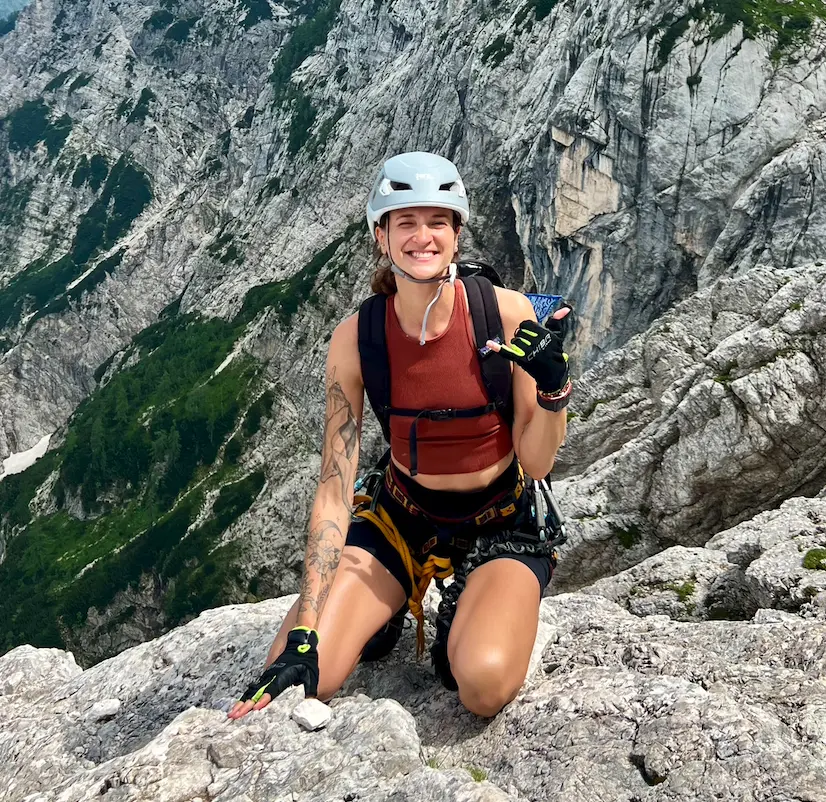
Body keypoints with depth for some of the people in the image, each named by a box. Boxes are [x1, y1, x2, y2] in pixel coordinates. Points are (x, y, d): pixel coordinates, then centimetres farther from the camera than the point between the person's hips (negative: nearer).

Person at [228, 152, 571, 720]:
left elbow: (537, 464, -10)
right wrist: (303, 635, -20)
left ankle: (465, 620, 6)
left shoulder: (505, 313, -18)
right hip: (402, 515, 2)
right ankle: (393, 611, 14)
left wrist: (554, 388, -32)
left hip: (500, 519, -1)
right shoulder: (356, 338, -14)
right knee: (293, 684, -16)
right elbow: (335, 488, -14)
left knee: (484, 683, -30)